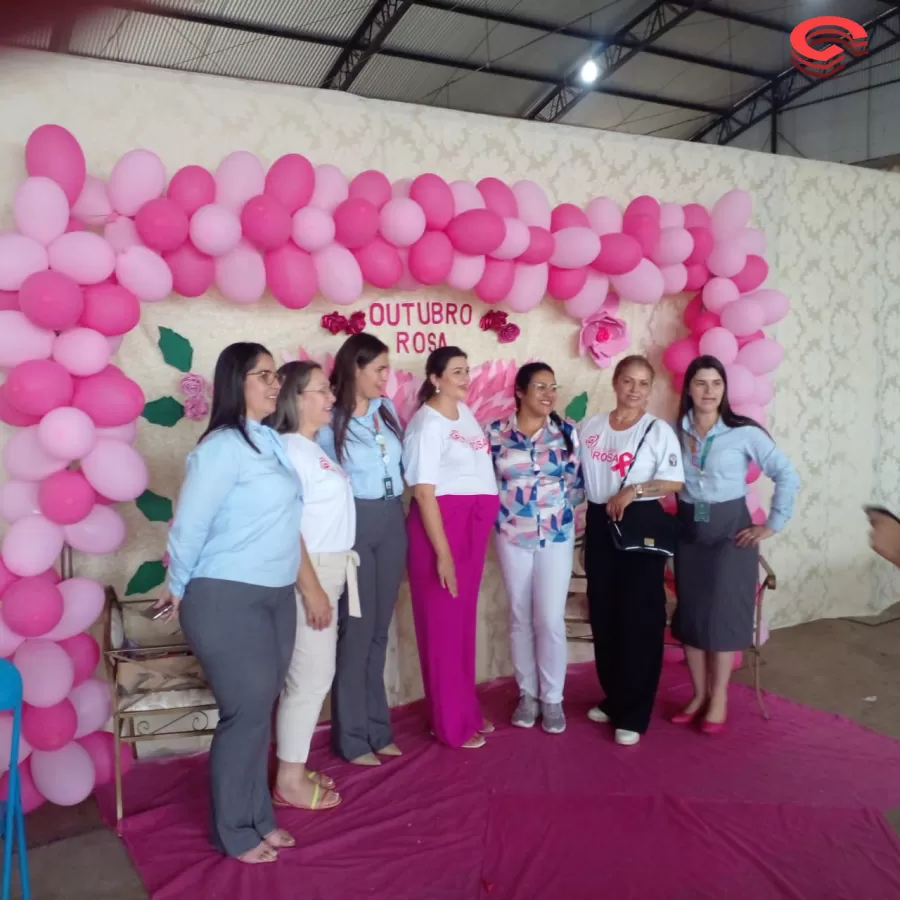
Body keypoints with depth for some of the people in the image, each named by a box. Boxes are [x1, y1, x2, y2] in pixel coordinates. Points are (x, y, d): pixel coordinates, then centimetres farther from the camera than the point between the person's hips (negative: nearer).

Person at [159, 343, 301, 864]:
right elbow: (190, 524, -14)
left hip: (275, 595, 7)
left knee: (262, 708, 15)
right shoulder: (223, 446, -17)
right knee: (248, 712, 1)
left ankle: (258, 816, 32)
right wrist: (179, 589, -3)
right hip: (226, 598, -7)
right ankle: (234, 832, 20)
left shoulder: (271, 440, 8)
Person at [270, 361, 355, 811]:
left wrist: (327, 582, 8)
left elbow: (322, 514, 10)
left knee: (316, 674, 14)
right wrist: (312, 588, -20)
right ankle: (289, 779, 12)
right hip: (309, 573, -9)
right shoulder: (288, 448, -15)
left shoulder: (314, 447, 12)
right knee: (311, 675, -2)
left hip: (330, 570, 9)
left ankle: (295, 766, 26)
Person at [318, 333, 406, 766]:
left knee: (380, 628, 14)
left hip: (392, 522, 6)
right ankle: (352, 736, 18)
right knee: (356, 629, 2)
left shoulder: (387, 410, 9)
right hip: (352, 524, -6)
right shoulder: (328, 420, -10)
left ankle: (376, 727, 27)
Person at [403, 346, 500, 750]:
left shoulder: (465, 412, 11)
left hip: (473, 525, 8)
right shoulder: (426, 423, -13)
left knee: (465, 620, 15)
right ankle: (452, 725, 14)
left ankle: (467, 712, 27)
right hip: (441, 526, -8)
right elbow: (424, 492, -18)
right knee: (443, 623, 2)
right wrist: (442, 552, -20)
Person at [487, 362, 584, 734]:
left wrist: (557, 509, 0)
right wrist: (505, 511, -2)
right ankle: (527, 694, 25)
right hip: (512, 535, 0)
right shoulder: (496, 432, -2)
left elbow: (578, 484, 5)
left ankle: (553, 698, 16)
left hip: (557, 536, 0)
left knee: (551, 619, -1)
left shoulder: (566, 432, 0)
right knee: (520, 617, 9)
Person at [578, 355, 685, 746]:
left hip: (642, 525, -5)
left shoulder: (658, 430, -4)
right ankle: (614, 699, 28)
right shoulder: (590, 426, 8)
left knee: (639, 619, -1)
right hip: (600, 525, 5)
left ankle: (634, 714, 9)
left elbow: (675, 482, -9)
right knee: (603, 616, 11)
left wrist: (634, 490, -18)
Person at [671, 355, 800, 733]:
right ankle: (699, 693, 25)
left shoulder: (744, 432, -10)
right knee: (689, 613, 9)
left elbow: (787, 475, -7)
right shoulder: (674, 432, -2)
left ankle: (719, 698, 19)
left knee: (723, 614, 2)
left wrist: (772, 524, -7)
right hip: (688, 531, 3)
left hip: (731, 530, -3)